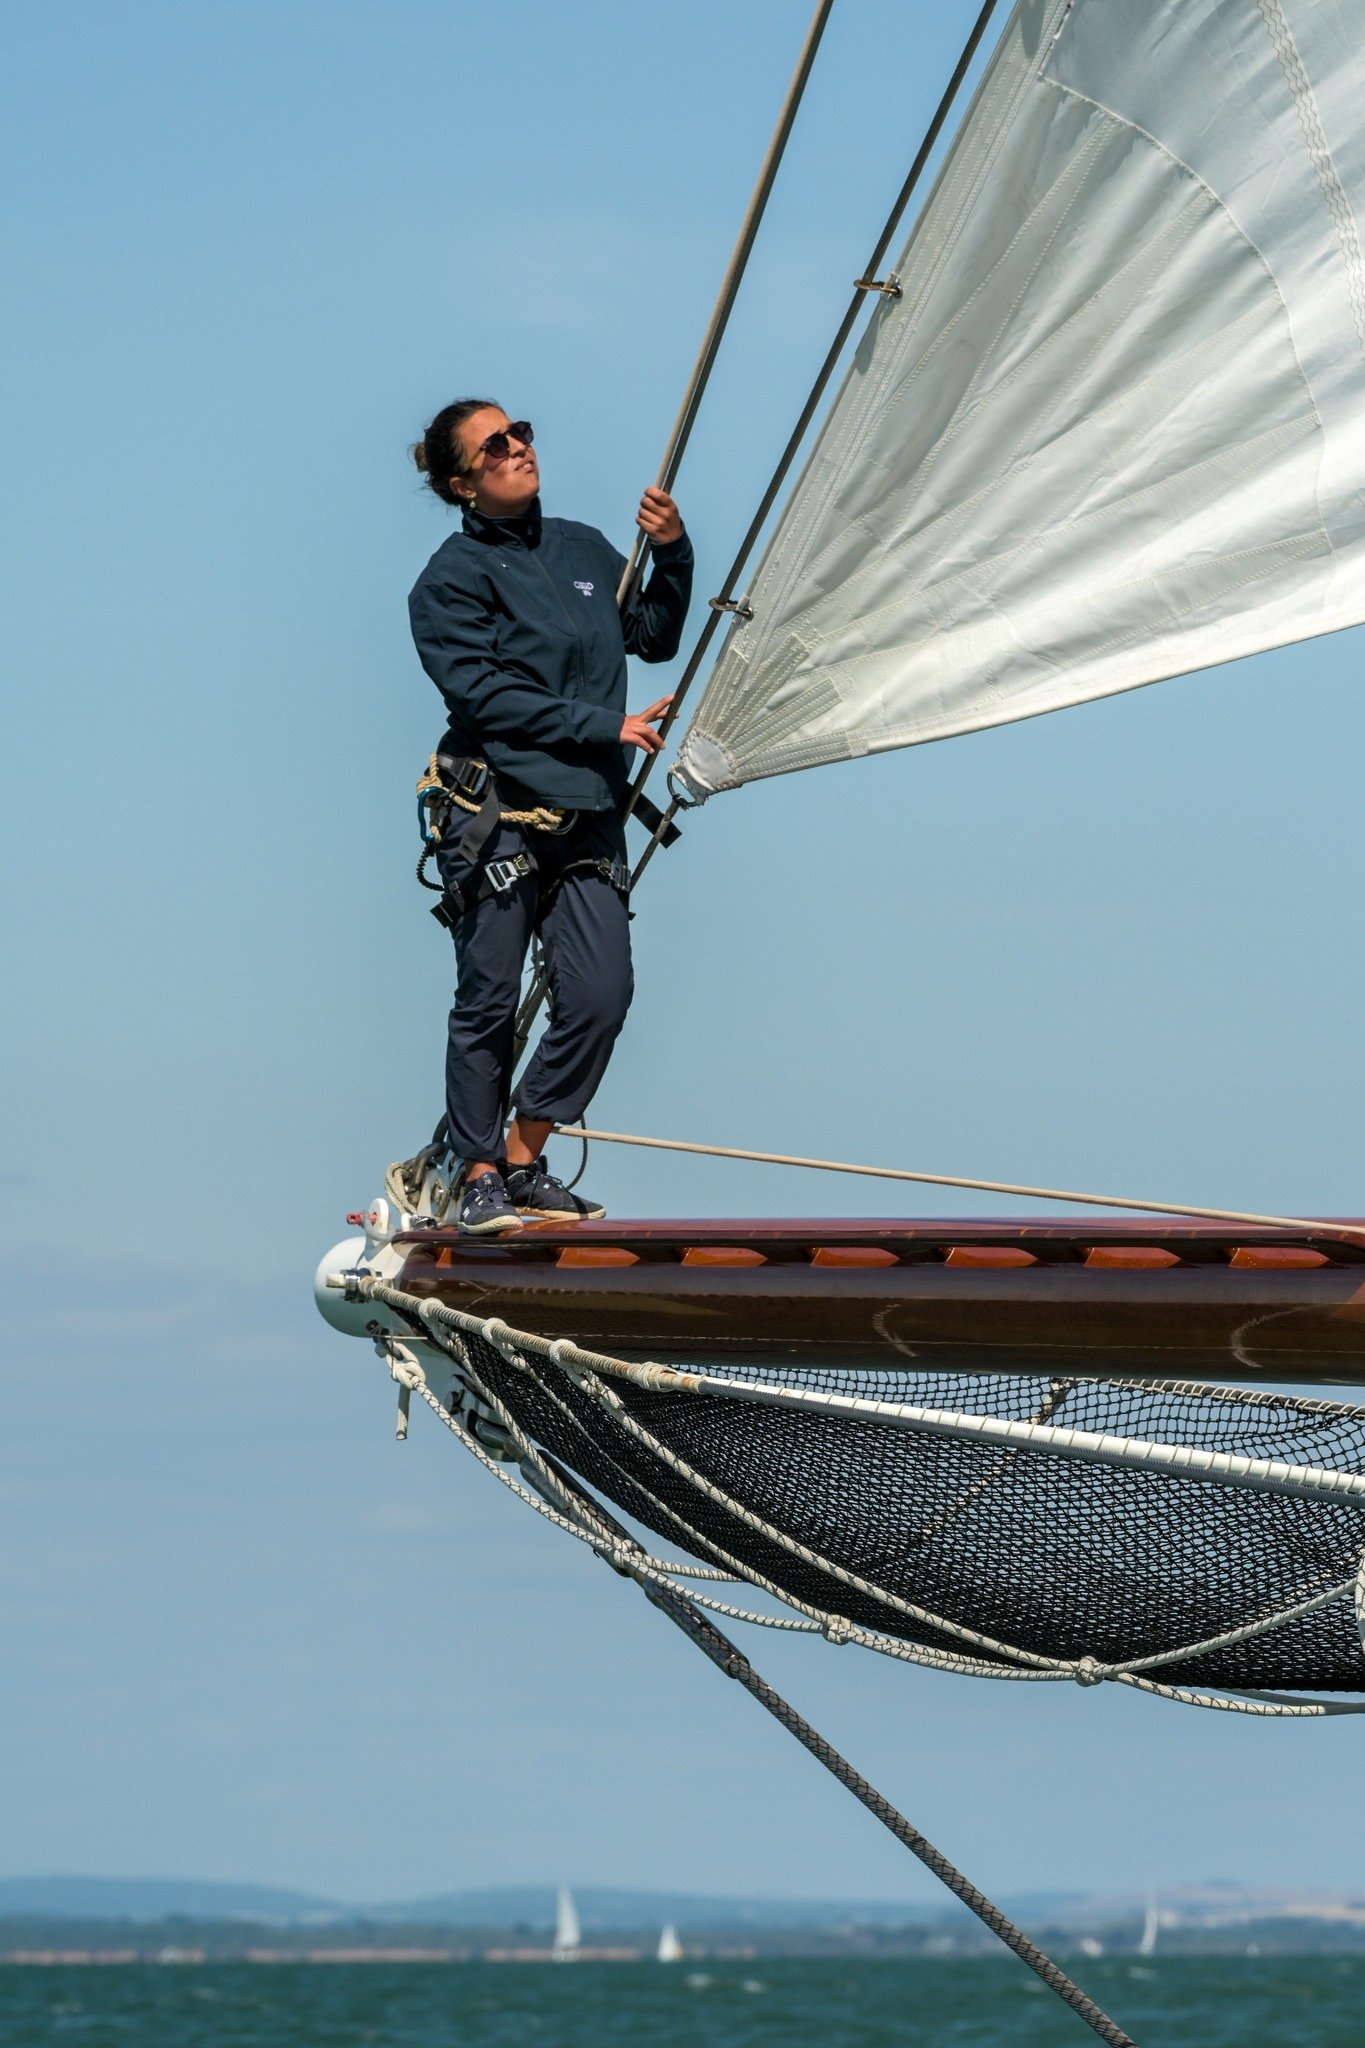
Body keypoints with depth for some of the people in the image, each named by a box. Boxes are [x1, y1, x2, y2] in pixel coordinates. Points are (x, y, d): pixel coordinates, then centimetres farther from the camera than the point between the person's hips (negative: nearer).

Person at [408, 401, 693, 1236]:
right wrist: (608, 726, -13)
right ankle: (480, 1178, 8)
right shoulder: (453, 578, -2)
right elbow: (485, 695, -11)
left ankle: (525, 1161, 6)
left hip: (587, 820, 5)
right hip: (495, 814, -5)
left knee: (601, 993, -8)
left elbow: (655, 636, 28)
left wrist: (672, 554, 11)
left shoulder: (585, 550, 17)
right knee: (489, 1002, -2)